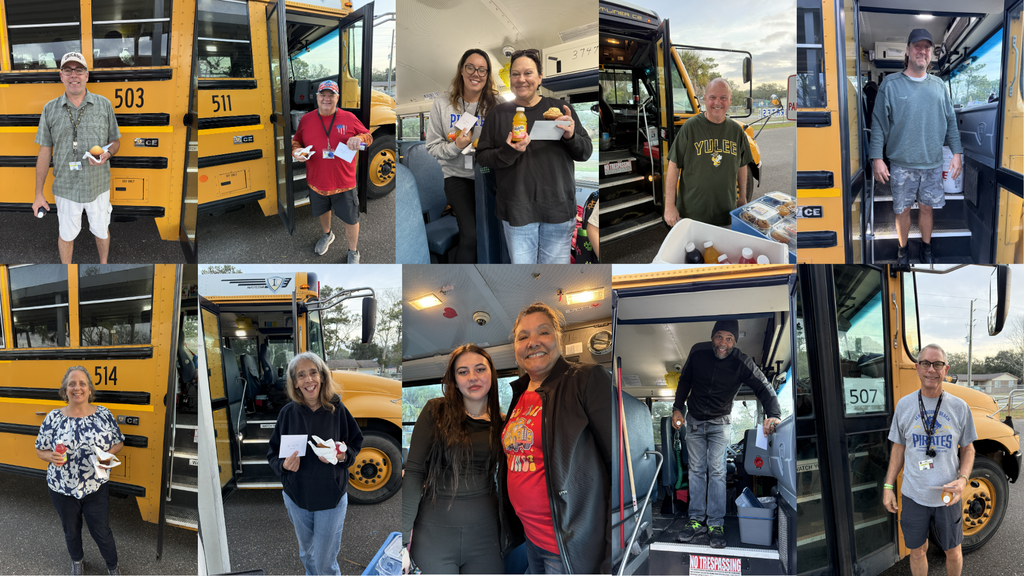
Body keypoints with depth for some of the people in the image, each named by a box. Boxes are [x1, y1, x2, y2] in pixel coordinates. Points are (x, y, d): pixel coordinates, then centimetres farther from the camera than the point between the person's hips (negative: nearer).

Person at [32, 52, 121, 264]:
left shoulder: (104, 105, -2)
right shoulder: (50, 109, -1)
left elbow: (116, 141, 8)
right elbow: (44, 153, 2)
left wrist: (107, 153, -18)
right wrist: (38, 195, 0)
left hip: (99, 185, 0)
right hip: (65, 188, 0)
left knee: (101, 230, 16)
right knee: (66, 234, 13)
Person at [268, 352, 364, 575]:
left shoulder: (337, 409, -11)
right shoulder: (288, 412, -8)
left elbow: (356, 442, 0)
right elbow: (273, 453, -1)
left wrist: (342, 456, -21)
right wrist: (284, 464, -23)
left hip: (331, 496, -2)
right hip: (297, 496, 2)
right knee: (306, 554, 24)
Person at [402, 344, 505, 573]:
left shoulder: (502, 423, 5)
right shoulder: (436, 411, -4)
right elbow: (413, 472, -7)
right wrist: (404, 536, -12)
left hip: (485, 536, 2)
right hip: (434, 535, -2)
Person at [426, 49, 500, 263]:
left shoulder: (497, 104, 3)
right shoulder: (442, 105, 3)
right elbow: (432, 147, 5)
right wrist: (456, 146, -13)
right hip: (458, 176, -1)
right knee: (471, 234, -23)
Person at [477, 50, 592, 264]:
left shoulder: (560, 108, 6)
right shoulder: (498, 113, 5)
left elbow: (586, 152, 7)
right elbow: (481, 156, 3)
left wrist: (571, 136, -16)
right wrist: (507, 152, -17)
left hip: (558, 210, 1)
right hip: (517, 211, 0)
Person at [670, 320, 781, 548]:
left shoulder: (742, 363, -18)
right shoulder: (698, 352, -11)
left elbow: (764, 389, -17)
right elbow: (685, 380, 6)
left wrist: (773, 415, -34)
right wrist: (678, 407, 3)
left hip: (719, 424, -3)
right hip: (694, 421, 3)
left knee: (717, 471, -7)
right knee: (696, 470, 6)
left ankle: (716, 524, -1)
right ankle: (697, 520, 12)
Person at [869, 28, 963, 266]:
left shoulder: (939, 85, 9)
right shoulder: (890, 84, -1)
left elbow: (951, 122, 13)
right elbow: (879, 123, -3)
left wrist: (956, 153, 7)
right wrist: (876, 158, -8)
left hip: (933, 164, 2)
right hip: (902, 164, -2)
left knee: (927, 207, 10)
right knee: (902, 210, 6)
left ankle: (926, 248, 28)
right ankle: (903, 250, 23)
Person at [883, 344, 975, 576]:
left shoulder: (959, 407, -4)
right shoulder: (904, 405, -3)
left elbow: (968, 449, 4)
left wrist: (963, 479, -14)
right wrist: (888, 487, 2)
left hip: (948, 497, 0)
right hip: (913, 496, 0)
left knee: (953, 551, 15)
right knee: (917, 550, 13)